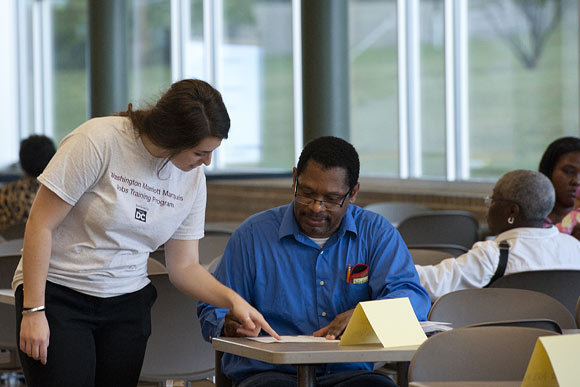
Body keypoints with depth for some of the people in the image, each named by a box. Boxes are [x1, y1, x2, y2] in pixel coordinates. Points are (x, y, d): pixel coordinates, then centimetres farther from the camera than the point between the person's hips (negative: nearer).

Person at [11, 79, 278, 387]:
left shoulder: (193, 177, 2)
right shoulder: (98, 141, -17)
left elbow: (184, 266, 7)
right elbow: (41, 223, -14)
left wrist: (232, 300, -10)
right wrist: (33, 310, -16)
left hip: (127, 303, 5)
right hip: (57, 293, -5)